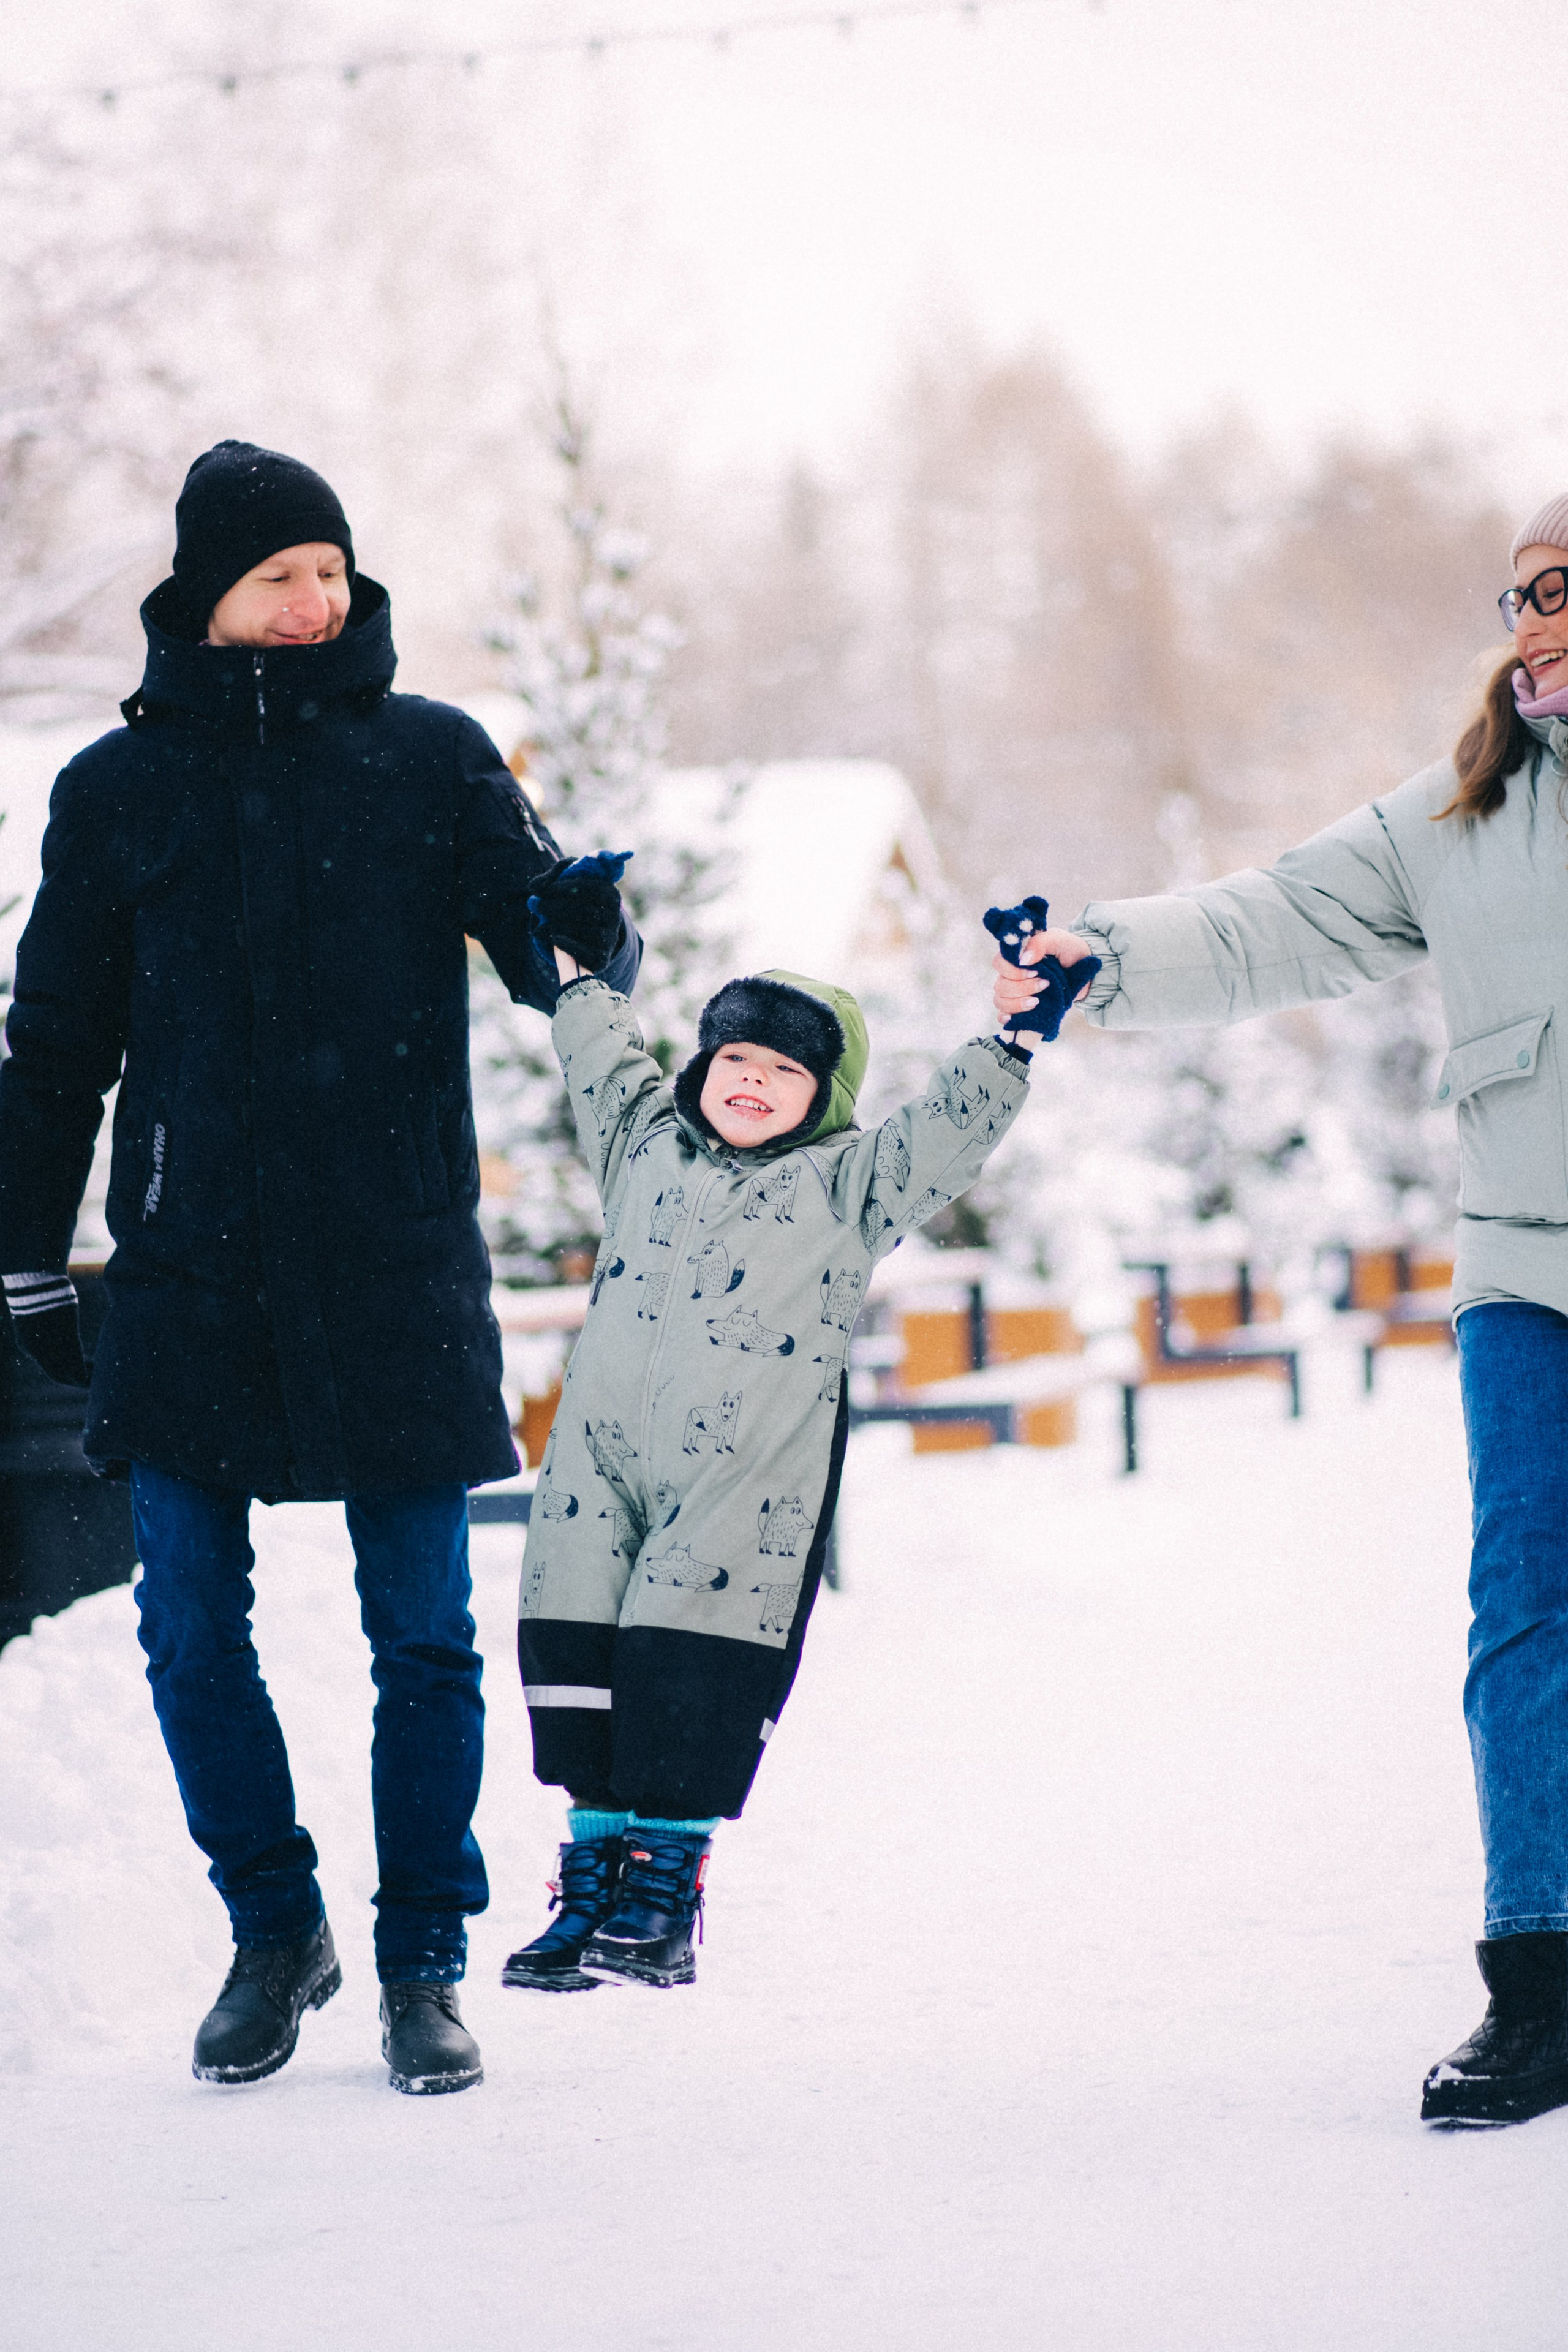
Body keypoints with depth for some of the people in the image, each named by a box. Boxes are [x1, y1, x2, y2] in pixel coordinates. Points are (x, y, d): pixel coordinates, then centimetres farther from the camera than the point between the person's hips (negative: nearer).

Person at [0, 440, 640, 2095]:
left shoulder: (432, 759, 5)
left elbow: (549, 945, 2)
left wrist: (579, 927, -22)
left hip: (397, 1268, -1)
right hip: (191, 1275, 1)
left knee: (422, 1631, 1)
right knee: (190, 1628, 1)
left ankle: (423, 1963, 13)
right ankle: (274, 1928, 19)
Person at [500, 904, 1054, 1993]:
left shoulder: (847, 1183, 5)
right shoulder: (648, 1146, 17)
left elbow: (957, 1124, -3)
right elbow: (603, 1055, 31)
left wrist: (1020, 1033, -12)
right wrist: (579, 959, 32)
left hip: (747, 1483, -4)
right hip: (604, 1452, 4)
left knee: (698, 1675, -6)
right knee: (579, 1656, 1)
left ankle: (663, 1891, 4)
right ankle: (593, 1878, 10)